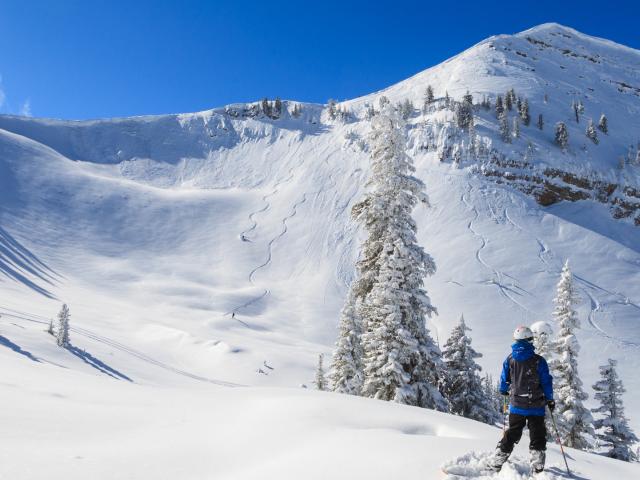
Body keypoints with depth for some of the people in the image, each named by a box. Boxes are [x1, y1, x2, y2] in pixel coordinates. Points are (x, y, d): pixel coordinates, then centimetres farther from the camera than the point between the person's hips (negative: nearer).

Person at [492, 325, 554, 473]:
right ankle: (537, 467, 2)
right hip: (536, 406, -3)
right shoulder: (538, 361, -11)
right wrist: (550, 400, 7)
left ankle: (498, 462, 14)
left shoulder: (509, 360, -2)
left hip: (516, 405, 3)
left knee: (512, 434, 14)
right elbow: (547, 382, -6)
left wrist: (504, 392, 29)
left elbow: (504, 381, 8)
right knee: (537, 436, 7)